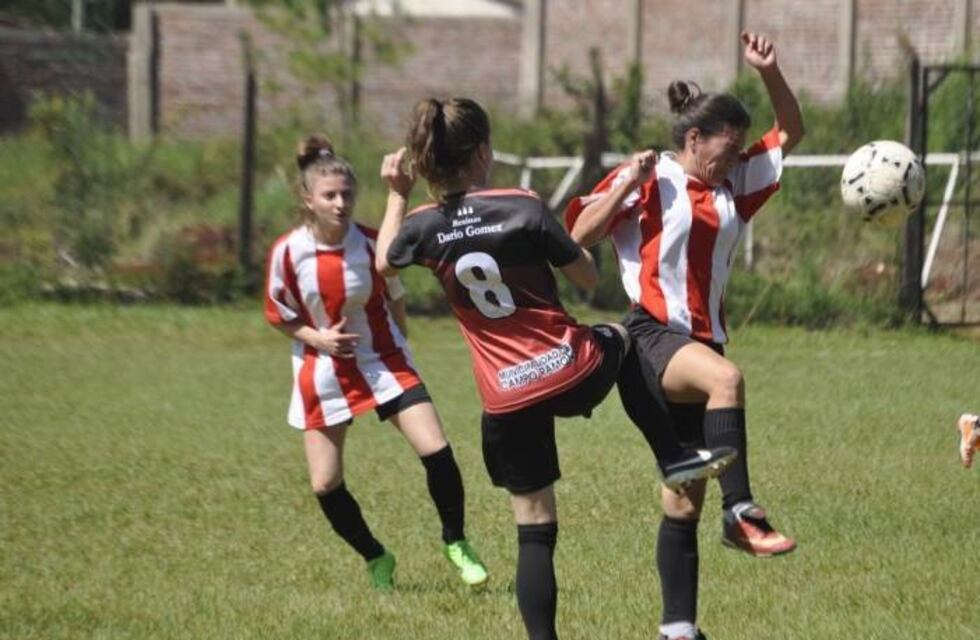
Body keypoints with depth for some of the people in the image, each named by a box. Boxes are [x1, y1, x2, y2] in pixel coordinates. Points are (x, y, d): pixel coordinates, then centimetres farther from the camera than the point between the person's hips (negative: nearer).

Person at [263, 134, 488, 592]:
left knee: (435, 450, -15)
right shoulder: (288, 251, -14)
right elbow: (278, 315, -1)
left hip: (383, 361, 0)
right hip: (324, 372, 1)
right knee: (325, 484, 0)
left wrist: (398, 348, 9)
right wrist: (317, 338, -18)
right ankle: (376, 559, 24)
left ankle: (455, 542, 7)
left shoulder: (372, 242, -13)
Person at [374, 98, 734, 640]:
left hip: (507, 402, 1)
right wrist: (569, 241, 18)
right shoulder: (522, 208, -11)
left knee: (534, 532, 9)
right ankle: (678, 456, 29)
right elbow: (589, 279, 0)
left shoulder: (424, 226, -4)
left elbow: (384, 262, 20)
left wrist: (396, 195, 29)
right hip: (573, 373, -1)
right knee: (628, 334, 34)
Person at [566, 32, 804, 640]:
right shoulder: (647, 181, -3)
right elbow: (581, 235, -9)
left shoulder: (732, 185, 14)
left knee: (685, 500, 7)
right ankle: (740, 514, -41)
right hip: (653, 339, -7)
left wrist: (769, 71, 5)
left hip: (702, 345, 7)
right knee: (727, 378, -39)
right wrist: (625, 185, -19)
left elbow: (789, 134, 20)